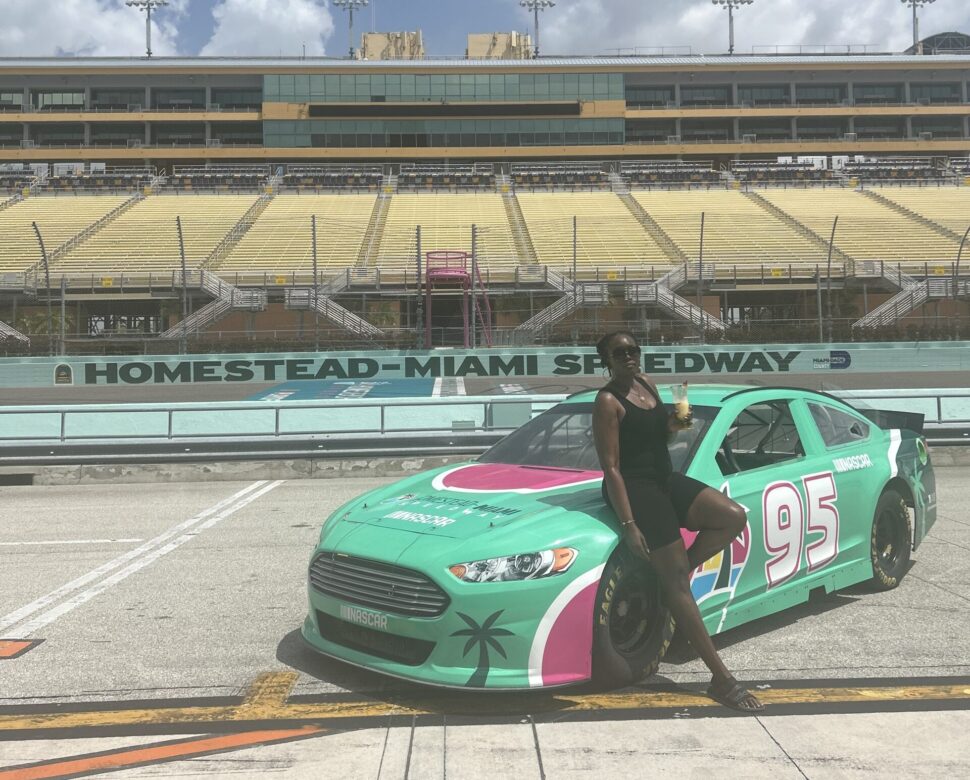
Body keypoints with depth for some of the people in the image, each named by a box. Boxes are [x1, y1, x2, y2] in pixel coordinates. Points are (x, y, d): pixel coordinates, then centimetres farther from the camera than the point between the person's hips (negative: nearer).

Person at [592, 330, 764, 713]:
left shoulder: (647, 384, 11)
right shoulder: (608, 402, -13)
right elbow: (610, 468, -18)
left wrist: (672, 426, -2)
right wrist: (629, 524, -23)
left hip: (664, 478, 8)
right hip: (634, 486, -8)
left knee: (733, 517, -9)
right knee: (676, 580, -9)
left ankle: (678, 571, 7)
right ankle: (721, 679, -6)